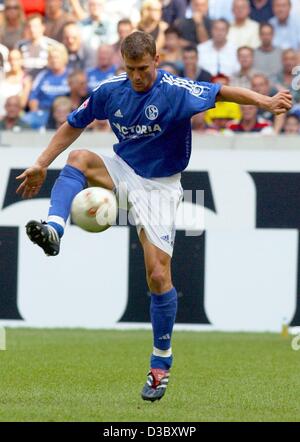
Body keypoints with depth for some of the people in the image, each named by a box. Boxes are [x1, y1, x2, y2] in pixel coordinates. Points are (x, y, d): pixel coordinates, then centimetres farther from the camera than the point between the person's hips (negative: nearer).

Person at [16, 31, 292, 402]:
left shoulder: (176, 91, -18)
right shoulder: (110, 91, -4)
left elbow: (222, 93, -28)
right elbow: (73, 125, 9)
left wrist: (266, 102, -45)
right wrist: (42, 165, 4)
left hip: (159, 187, -4)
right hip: (123, 172, 4)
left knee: (159, 277, -9)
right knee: (79, 159, -28)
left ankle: (161, 364, 6)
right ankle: (53, 230, -47)